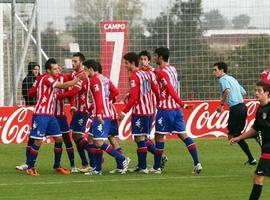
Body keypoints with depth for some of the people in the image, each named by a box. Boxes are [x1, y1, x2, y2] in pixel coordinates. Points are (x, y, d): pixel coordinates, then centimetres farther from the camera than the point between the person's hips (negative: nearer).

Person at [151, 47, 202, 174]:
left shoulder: (162, 73, -14)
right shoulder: (172, 69, 12)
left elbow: (171, 90, -23)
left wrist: (181, 104, -27)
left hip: (165, 109, -8)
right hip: (176, 108, 8)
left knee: (159, 136, 3)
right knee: (183, 135, 5)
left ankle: (156, 167, 9)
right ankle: (197, 163, -5)